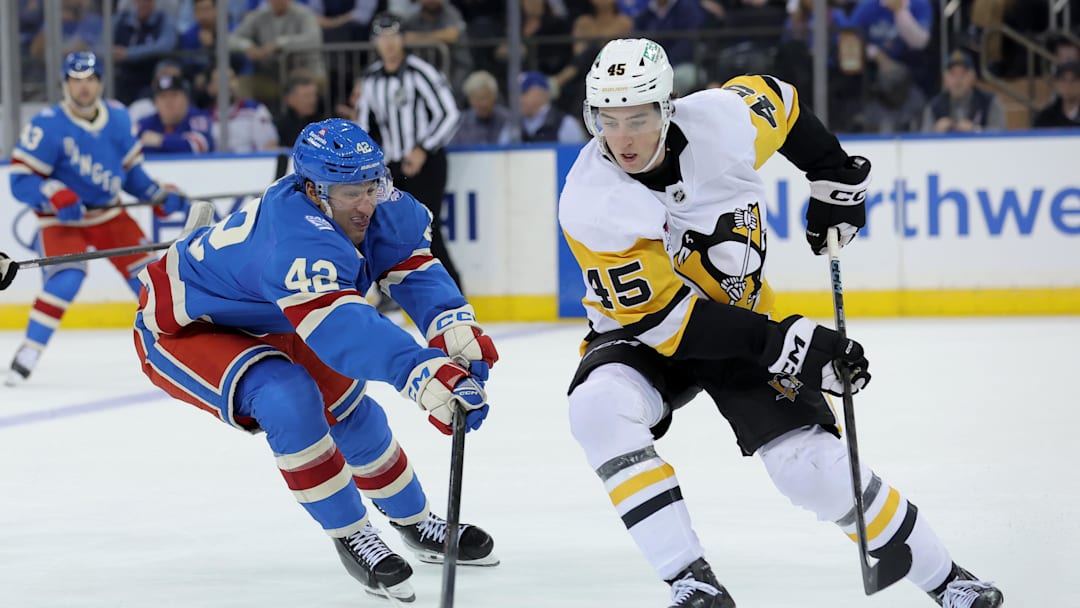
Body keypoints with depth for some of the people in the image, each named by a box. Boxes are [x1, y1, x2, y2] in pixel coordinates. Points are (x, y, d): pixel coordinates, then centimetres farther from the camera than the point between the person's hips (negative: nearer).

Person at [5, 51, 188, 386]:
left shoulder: (117, 117, -2)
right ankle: (28, 354, -20)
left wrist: (160, 196, 2)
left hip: (108, 214, 5)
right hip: (61, 219, -5)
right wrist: (55, 196, -35)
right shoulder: (47, 125, -20)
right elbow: (21, 180, -19)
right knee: (67, 278, -27)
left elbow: (130, 169, 13)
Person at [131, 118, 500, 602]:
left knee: (348, 407, 15)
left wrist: (457, 329, -36)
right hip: (181, 328, -9)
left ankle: (415, 522, 40)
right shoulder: (296, 240, -43)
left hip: (261, 320, 9)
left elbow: (413, 267, -16)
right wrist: (426, 375, -67)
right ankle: (351, 538, -14)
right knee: (287, 398, -30)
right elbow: (342, 328, -55)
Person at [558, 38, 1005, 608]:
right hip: (642, 333, -1)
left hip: (740, 314, 1)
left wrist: (836, 180, 8)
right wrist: (780, 343, -33)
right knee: (598, 407, -33)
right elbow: (661, 316, -28)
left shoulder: (721, 121, -22)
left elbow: (777, 100, 4)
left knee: (813, 468, -12)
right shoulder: (590, 205, -27)